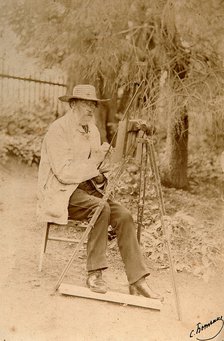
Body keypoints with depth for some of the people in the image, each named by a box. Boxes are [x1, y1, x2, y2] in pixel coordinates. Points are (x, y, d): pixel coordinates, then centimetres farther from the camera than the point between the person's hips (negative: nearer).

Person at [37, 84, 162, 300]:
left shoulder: (92, 130, 11)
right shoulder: (58, 130, -14)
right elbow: (64, 173, -22)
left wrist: (99, 174, -6)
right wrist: (94, 164, -22)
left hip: (85, 188, 7)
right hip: (60, 193, -7)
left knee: (123, 216, -15)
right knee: (101, 208, -33)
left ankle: (137, 280, -12)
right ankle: (94, 274, -20)